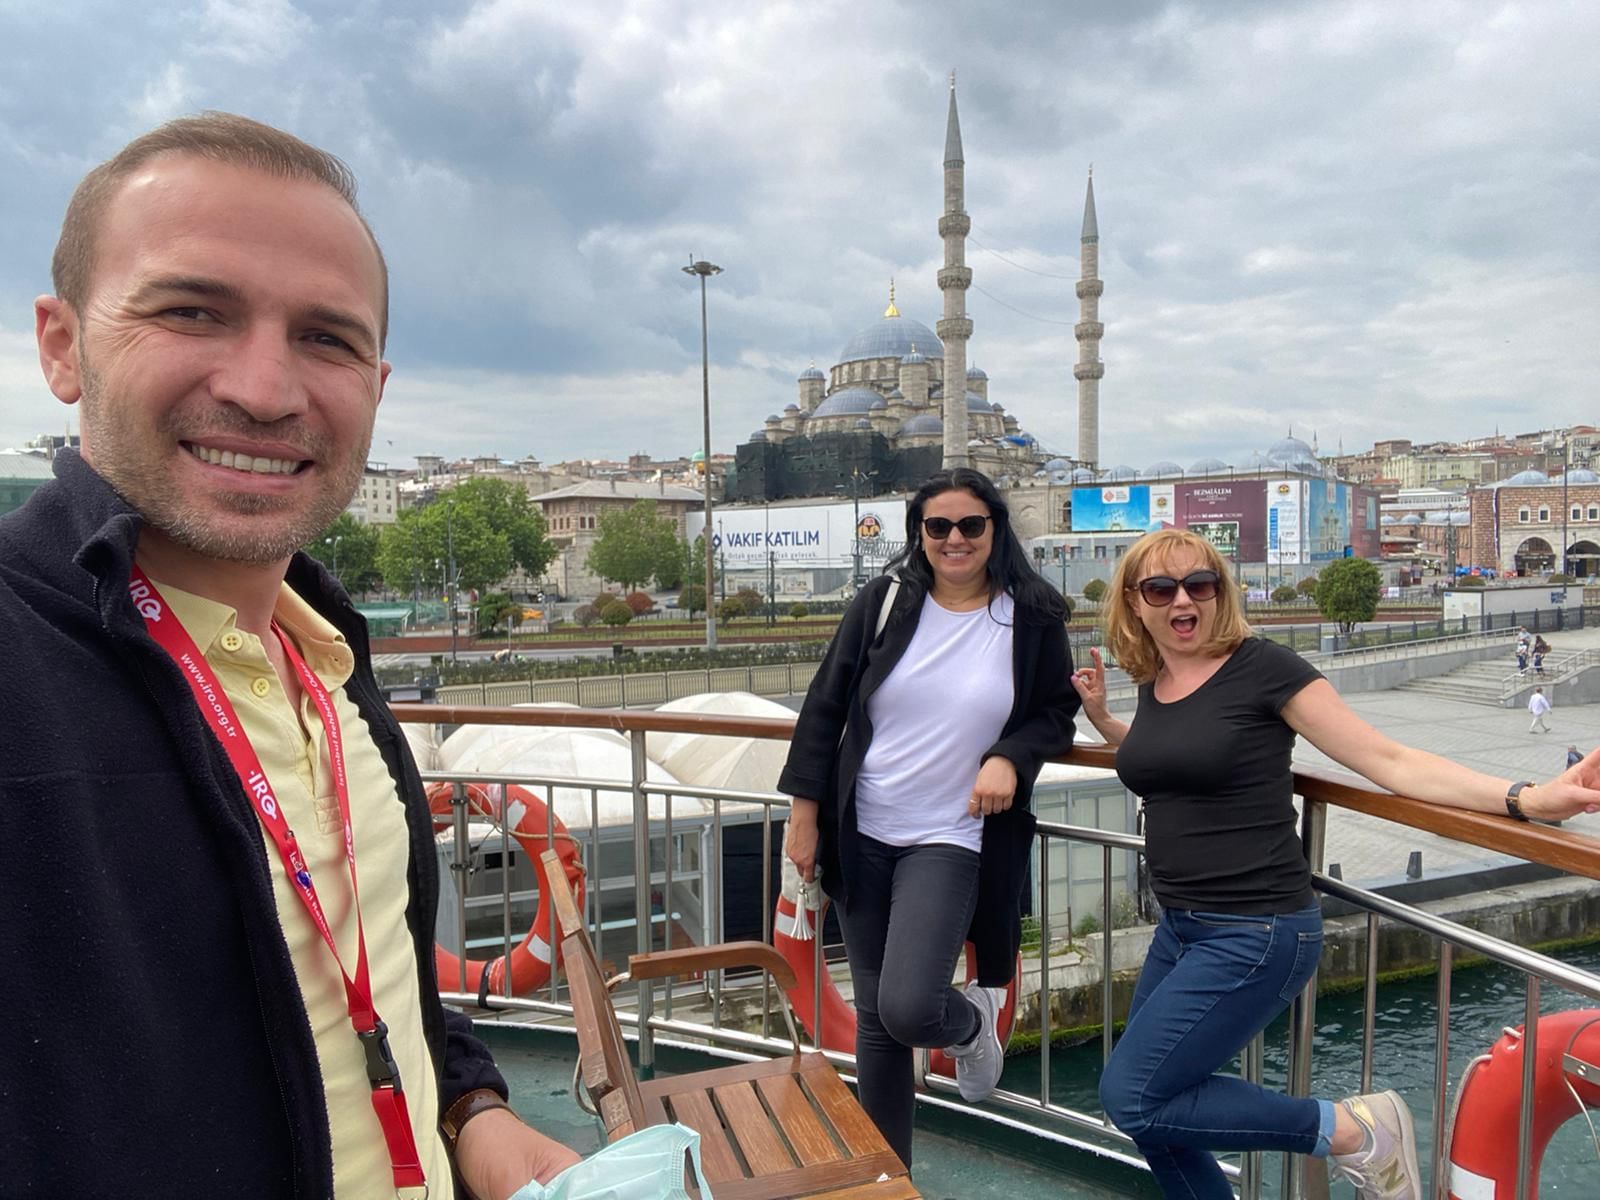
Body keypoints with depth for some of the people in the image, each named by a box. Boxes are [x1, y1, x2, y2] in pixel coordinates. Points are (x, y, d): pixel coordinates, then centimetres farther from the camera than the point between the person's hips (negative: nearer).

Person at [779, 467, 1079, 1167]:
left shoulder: (1033, 618, -4)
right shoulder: (883, 603, -2)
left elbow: (1057, 713, 7)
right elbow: (825, 708, 2)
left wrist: (1011, 757, -15)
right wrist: (804, 814, 1)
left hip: (950, 840, -2)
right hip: (861, 837, 3)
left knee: (907, 1010, -17)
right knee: (874, 1019, 11)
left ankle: (972, 1020, 21)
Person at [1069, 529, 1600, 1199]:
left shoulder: (1261, 667, -14)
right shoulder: (1153, 682, 6)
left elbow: (1389, 762, -16)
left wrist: (1525, 798, -27)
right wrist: (1101, 717, 14)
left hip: (1254, 935, -7)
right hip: (1181, 928, 7)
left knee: (1132, 1096, -9)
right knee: (1153, 1112, 13)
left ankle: (1350, 1130, 4)